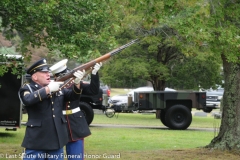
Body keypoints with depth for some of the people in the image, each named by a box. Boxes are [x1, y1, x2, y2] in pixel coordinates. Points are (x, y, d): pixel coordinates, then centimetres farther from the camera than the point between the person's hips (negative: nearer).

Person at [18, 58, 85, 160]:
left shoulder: (57, 87, 11)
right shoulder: (27, 88, -4)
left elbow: (74, 96, 7)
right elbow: (28, 100, -25)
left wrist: (77, 83, -13)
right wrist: (48, 89, -26)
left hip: (57, 140, 5)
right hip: (36, 141, -5)